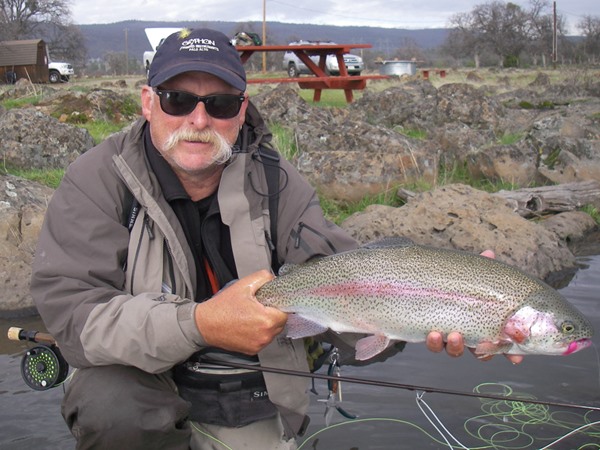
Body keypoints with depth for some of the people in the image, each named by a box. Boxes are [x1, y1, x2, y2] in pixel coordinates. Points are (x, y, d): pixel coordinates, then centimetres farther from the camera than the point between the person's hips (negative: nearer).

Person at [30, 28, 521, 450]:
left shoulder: (278, 185, -4)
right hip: (146, 387, -2)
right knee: (108, 404, -33)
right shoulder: (99, 180, -10)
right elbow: (70, 310, -20)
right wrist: (198, 325, -33)